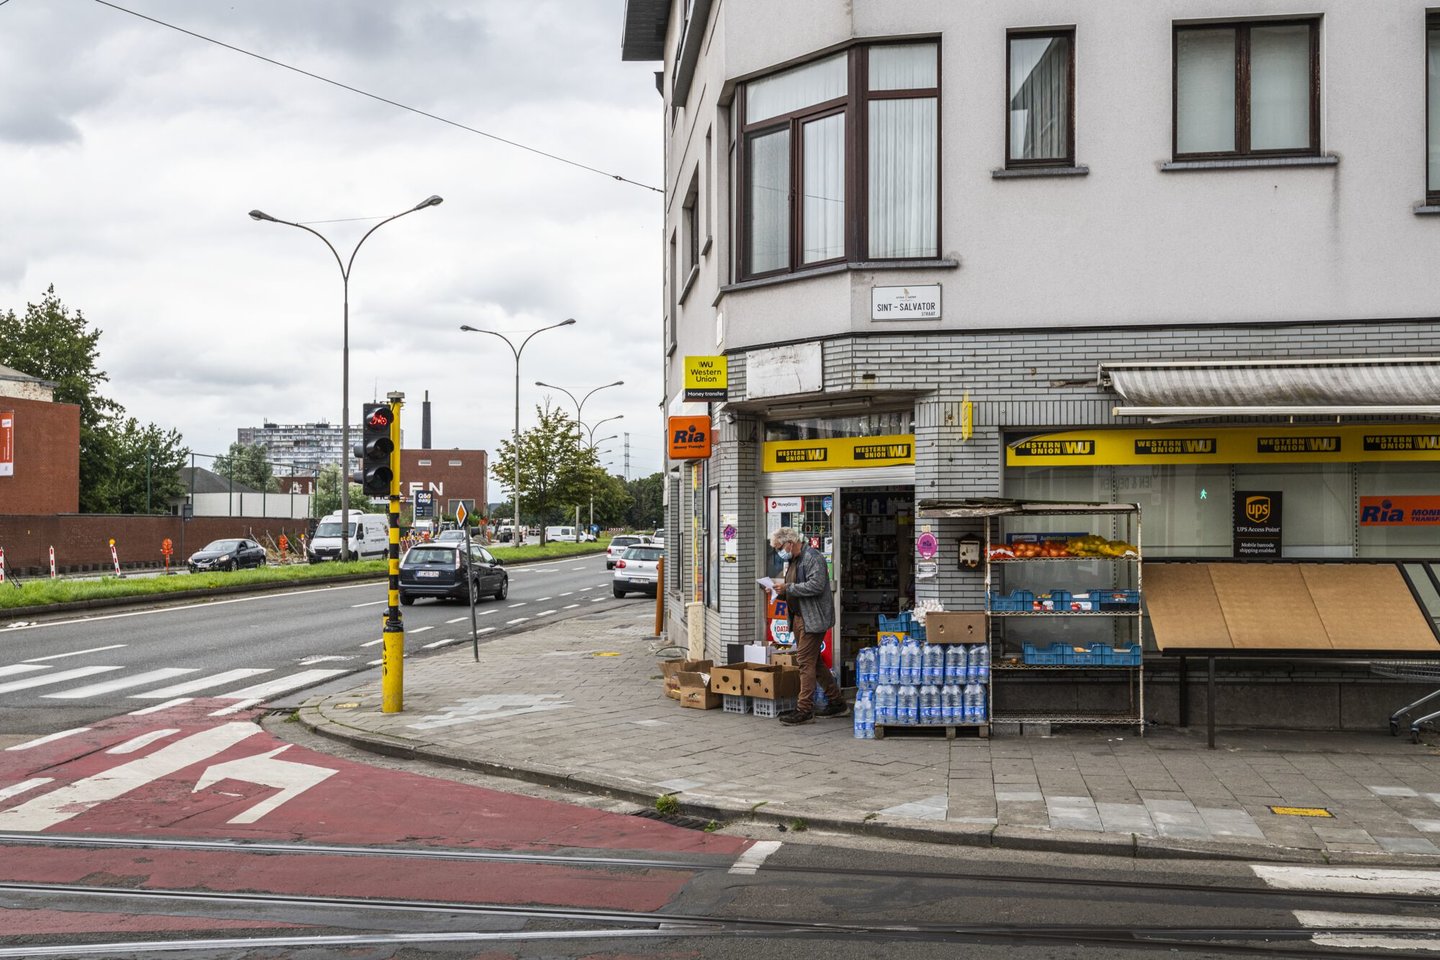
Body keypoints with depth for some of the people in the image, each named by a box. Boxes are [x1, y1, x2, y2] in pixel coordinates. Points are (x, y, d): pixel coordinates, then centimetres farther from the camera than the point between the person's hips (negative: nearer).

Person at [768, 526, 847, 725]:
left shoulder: (812, 557, -13)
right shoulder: (793, 560, 18)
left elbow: (815, 586, -24)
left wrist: (788, 588, -19)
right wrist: (783, 591, 6)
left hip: (812, 619, -10)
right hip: (799, 618, 10)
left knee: (806, 661, -10)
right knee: (813, 661, 14)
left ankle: (804, 709, -8)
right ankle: (837, 703, 22)